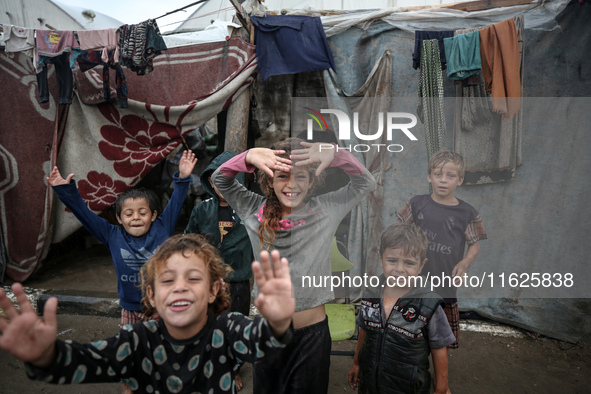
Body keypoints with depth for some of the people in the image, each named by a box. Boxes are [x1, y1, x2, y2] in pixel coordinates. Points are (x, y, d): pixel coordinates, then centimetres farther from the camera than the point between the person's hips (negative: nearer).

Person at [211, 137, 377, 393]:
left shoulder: (325, 210, -5)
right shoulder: (257, 211, -3)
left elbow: (366, 183, -7)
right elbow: (220, 179, -6)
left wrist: (334, 154, -25)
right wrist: (249, 157, -26)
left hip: (312, 332, -1)